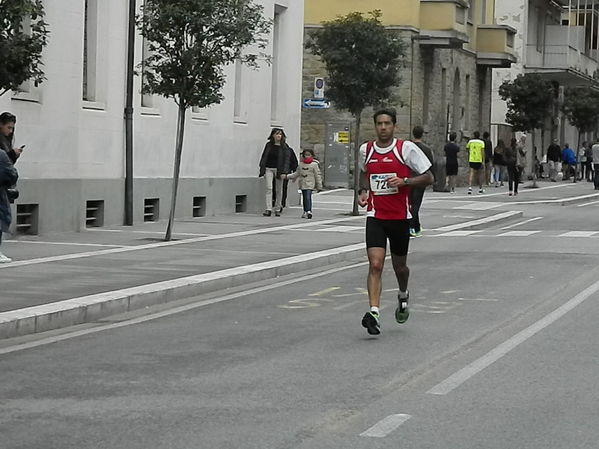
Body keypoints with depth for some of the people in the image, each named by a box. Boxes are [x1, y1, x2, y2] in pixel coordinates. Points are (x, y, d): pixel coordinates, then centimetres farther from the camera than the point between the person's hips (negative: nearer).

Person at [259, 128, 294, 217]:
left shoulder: (284, 146, 0)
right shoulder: (269, 145, 7)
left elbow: (286, 159, -5)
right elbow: (264, 157, 11)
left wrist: (284, 172, -15)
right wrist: (262, 170, 5)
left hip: (279, 169, -1)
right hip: (269, 169, 1)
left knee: (279, 190, 5)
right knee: (269, 188, -11)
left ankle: (277, 209, 16)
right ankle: (268, 209, -17)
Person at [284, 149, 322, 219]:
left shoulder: (314, 164, -2)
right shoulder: (301, 164, 12)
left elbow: (318, 175, 0)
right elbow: (296, 174, 19)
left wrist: (319, 186, -1)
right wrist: (286, 176, 12)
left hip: (310, 184, -5)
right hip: (302, 184, 5)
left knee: (308, 197, -18)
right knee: (304, 198, 9)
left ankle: (309, 211, -23)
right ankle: (305, 212, 18)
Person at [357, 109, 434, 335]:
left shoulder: (407, 149, -7)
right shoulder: (366, 150, 4)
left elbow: (429, 178, -5)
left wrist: (403, 181, -19)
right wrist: (363, 191, 6)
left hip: (400, 217, -1)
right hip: (375, 217, 1)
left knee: (399, 266, 15)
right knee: (375, 265, -15)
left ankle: (403, 296, 46)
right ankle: (374, 313, -22)